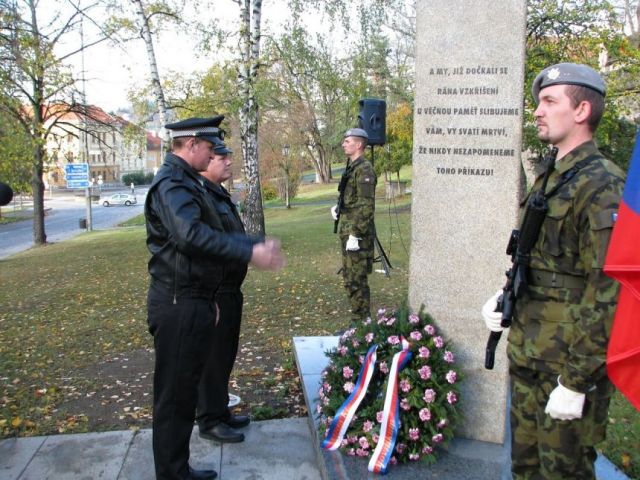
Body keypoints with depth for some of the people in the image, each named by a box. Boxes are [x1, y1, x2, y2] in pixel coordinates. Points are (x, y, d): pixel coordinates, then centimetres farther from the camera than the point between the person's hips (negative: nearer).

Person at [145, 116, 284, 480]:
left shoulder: (187, 181, 16)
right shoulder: (172, 183, -16)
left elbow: (213, 233, 21)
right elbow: (191, 234, -33)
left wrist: (257, 245, 12)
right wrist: (250, 253, -31)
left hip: (193, 302, 10)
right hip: (178, 305, -10)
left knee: (185, 390, 19)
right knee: (174, 394, 1)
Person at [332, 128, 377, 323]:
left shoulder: (364, 169, -14)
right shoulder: (351, 167, 16)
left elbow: (366, 205, -21)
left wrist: (355, 235, -23)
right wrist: (338, 207, 9)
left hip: (357, 234, -10)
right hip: (347, 231, 10)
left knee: (357, 281, -5)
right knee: (349, 280, 15)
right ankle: (357, 320, 25)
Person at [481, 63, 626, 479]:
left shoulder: (603, 187, -18)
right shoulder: (550, 180, 11)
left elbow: (609, 295, -21)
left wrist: (576, 383, -20)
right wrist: (504, 297, 6)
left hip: (569, 365, -8)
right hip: (526, 355, 8)